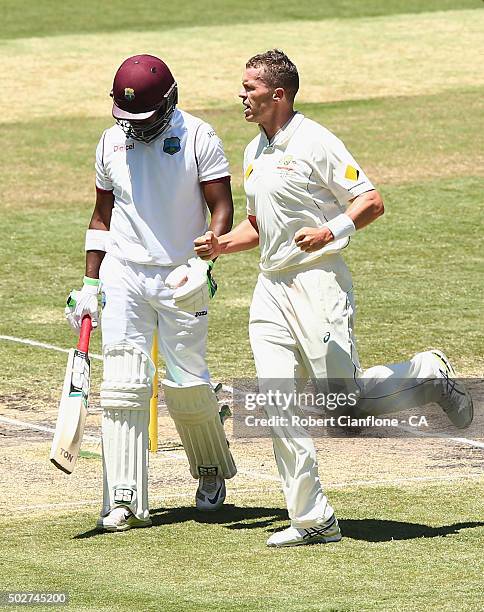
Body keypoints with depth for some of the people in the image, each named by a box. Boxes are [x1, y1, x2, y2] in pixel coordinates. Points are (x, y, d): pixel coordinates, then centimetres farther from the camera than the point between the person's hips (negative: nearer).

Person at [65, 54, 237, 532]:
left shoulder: (198, 138, -5)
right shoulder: (111, 143, 8)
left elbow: (221, 207, -7)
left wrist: (203, 261, -23)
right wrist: (89, 286, 12)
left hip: (180, 277, -3)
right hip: (122, 276, 3)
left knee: (186, 383, -1)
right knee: (123, 386, -7)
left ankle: (211, 469, 28)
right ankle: (125, 501, -8)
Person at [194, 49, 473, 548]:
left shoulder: (316, 143, -9)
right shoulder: (254, 152, 15)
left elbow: (372, 202, -11)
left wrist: (330, 231, -26)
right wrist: (221, 244, 8)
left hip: (318, 282, -7)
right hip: (270, 287, 7)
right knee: (279, 408, -2)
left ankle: (427, 375, 19)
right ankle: (312, 521, 2)